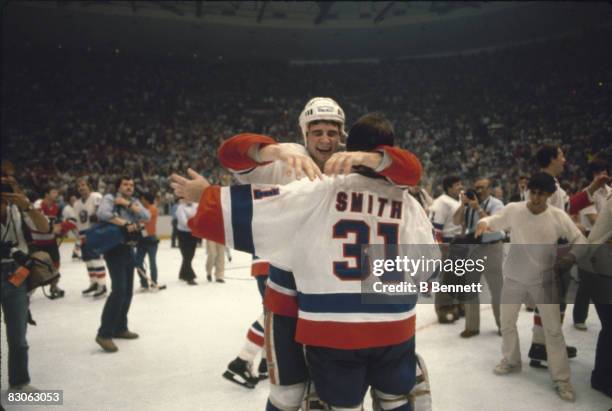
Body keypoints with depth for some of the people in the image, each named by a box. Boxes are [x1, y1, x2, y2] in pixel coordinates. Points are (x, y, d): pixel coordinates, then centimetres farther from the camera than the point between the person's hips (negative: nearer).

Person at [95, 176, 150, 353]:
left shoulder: (134, 202, 13)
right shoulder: (110, 198, -3)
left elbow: (147, 217, -4)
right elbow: (102, 214, -24)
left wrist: (128, 204, -11)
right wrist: (125, 223, -24)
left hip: (129, 248, 7)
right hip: (114, 248, -7)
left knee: (128, 291, 11)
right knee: (119, 289, -17)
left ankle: (120, 328, 25)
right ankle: (104, 334, -12)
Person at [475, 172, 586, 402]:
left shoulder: (558, 216, -13)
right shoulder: (512, 210, -12)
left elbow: (580, 240, -3)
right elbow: (495, 221, 4)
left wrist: (569, 259, -21)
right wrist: (483, 223, -20)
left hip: (544, 280, -1)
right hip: (514, 278, 2)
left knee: (553, 329, 1)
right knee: (507, 322, 13)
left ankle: (561, 379, 14)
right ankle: (511, 361, 36)